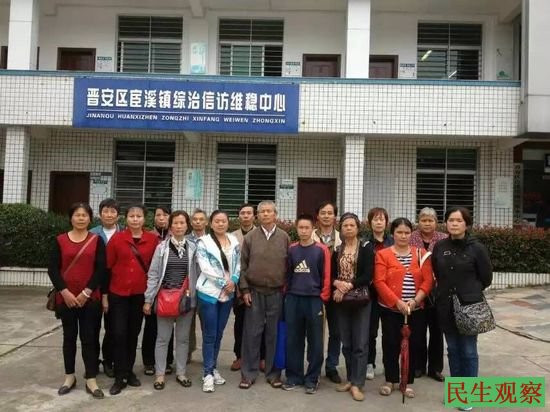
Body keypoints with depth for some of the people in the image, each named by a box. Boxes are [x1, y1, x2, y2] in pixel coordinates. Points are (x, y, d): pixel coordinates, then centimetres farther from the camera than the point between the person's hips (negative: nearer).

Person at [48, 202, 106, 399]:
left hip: (90, 298, -1)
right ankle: (69, 376, 25)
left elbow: (101, 269, -5)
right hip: (66, 298, 1)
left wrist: (86, 293, -12)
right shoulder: (60, 240, 3)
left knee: (89, 337, 2)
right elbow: (53, 269, -1)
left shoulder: (97, 240, 0)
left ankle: (91, 380, 10)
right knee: (69, 337, 11)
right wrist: (65, 292, -12)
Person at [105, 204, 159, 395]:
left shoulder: (153, 239, -2)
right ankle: (120, 377, 10)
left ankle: (129, 371, 28)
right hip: (118, 293, -2)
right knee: (119, 334, -2)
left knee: (133, 334, 13)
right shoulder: (116, 238, -5)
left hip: (140, 294, 2)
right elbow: (107, 266, -2)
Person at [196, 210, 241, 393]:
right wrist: (223, 283, -15)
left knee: (219, 334, 13)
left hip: (228, 294, 4)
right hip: (209, 293, -4)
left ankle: (213, 368, 27)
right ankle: (208, 374, 10)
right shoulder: (203, 242, -7)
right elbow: (205, 267, -14)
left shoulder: (234, 242, 7)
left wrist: (233, 281, -10)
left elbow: (238, 264, 7)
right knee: (209, 335, 0)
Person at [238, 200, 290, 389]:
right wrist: (245, 289, -3)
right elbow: (243, 265, 2)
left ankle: (273, 373, 20)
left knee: (274, 333, 8)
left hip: (277, 293, 0)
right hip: (254, 292, 0)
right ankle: (248, 374, 16)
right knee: (252, 333, 5)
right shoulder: (250, 237, 1)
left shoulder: (284, 237, 2)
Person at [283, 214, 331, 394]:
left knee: (315, 341, 4)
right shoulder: (291, 249, 6)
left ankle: (312, 378, 16)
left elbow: (326, 276, -2)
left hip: (314, 300, -3)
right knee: (293, 340, 9)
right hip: (293, 299, 3)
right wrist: (287, 293, 7)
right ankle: (293, 376, 21)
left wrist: (323, 297, -4)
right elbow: (286, 273, 12)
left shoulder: (321, 250, -3)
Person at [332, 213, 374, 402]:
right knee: (346, 343, 11)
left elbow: (368, 275, -12)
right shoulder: (337, 249, 9)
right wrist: (337, 283, -14)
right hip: (342, 301, 4)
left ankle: (357, 384, 6)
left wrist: (348, 286, -18)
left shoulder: (366, 247, -3)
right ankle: (350, 379, 24)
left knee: (360, 343, -1)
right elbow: (331, 274, 7)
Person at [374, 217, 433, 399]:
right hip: (390, 308, -2)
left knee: (412, 344, 8)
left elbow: (428, 280, -1)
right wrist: (397, 302, -18)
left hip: (415, 309, 2)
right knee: (390, 343, 5)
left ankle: (409, 382, 23)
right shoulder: (383, 254, -4)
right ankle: (390, 380, 23)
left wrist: (415, 300, -14)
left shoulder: (421, 254, 4)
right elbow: (379, 282, -11)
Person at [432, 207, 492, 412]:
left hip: (470, 306, -3)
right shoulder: (439, 247, 1)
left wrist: (470, 291, 8)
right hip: (445, 305, 3)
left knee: (468, 351, 3)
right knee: (453, 349, 14)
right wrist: (447, 290, 10)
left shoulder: (477, 247, -8)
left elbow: (486, 278, 0)